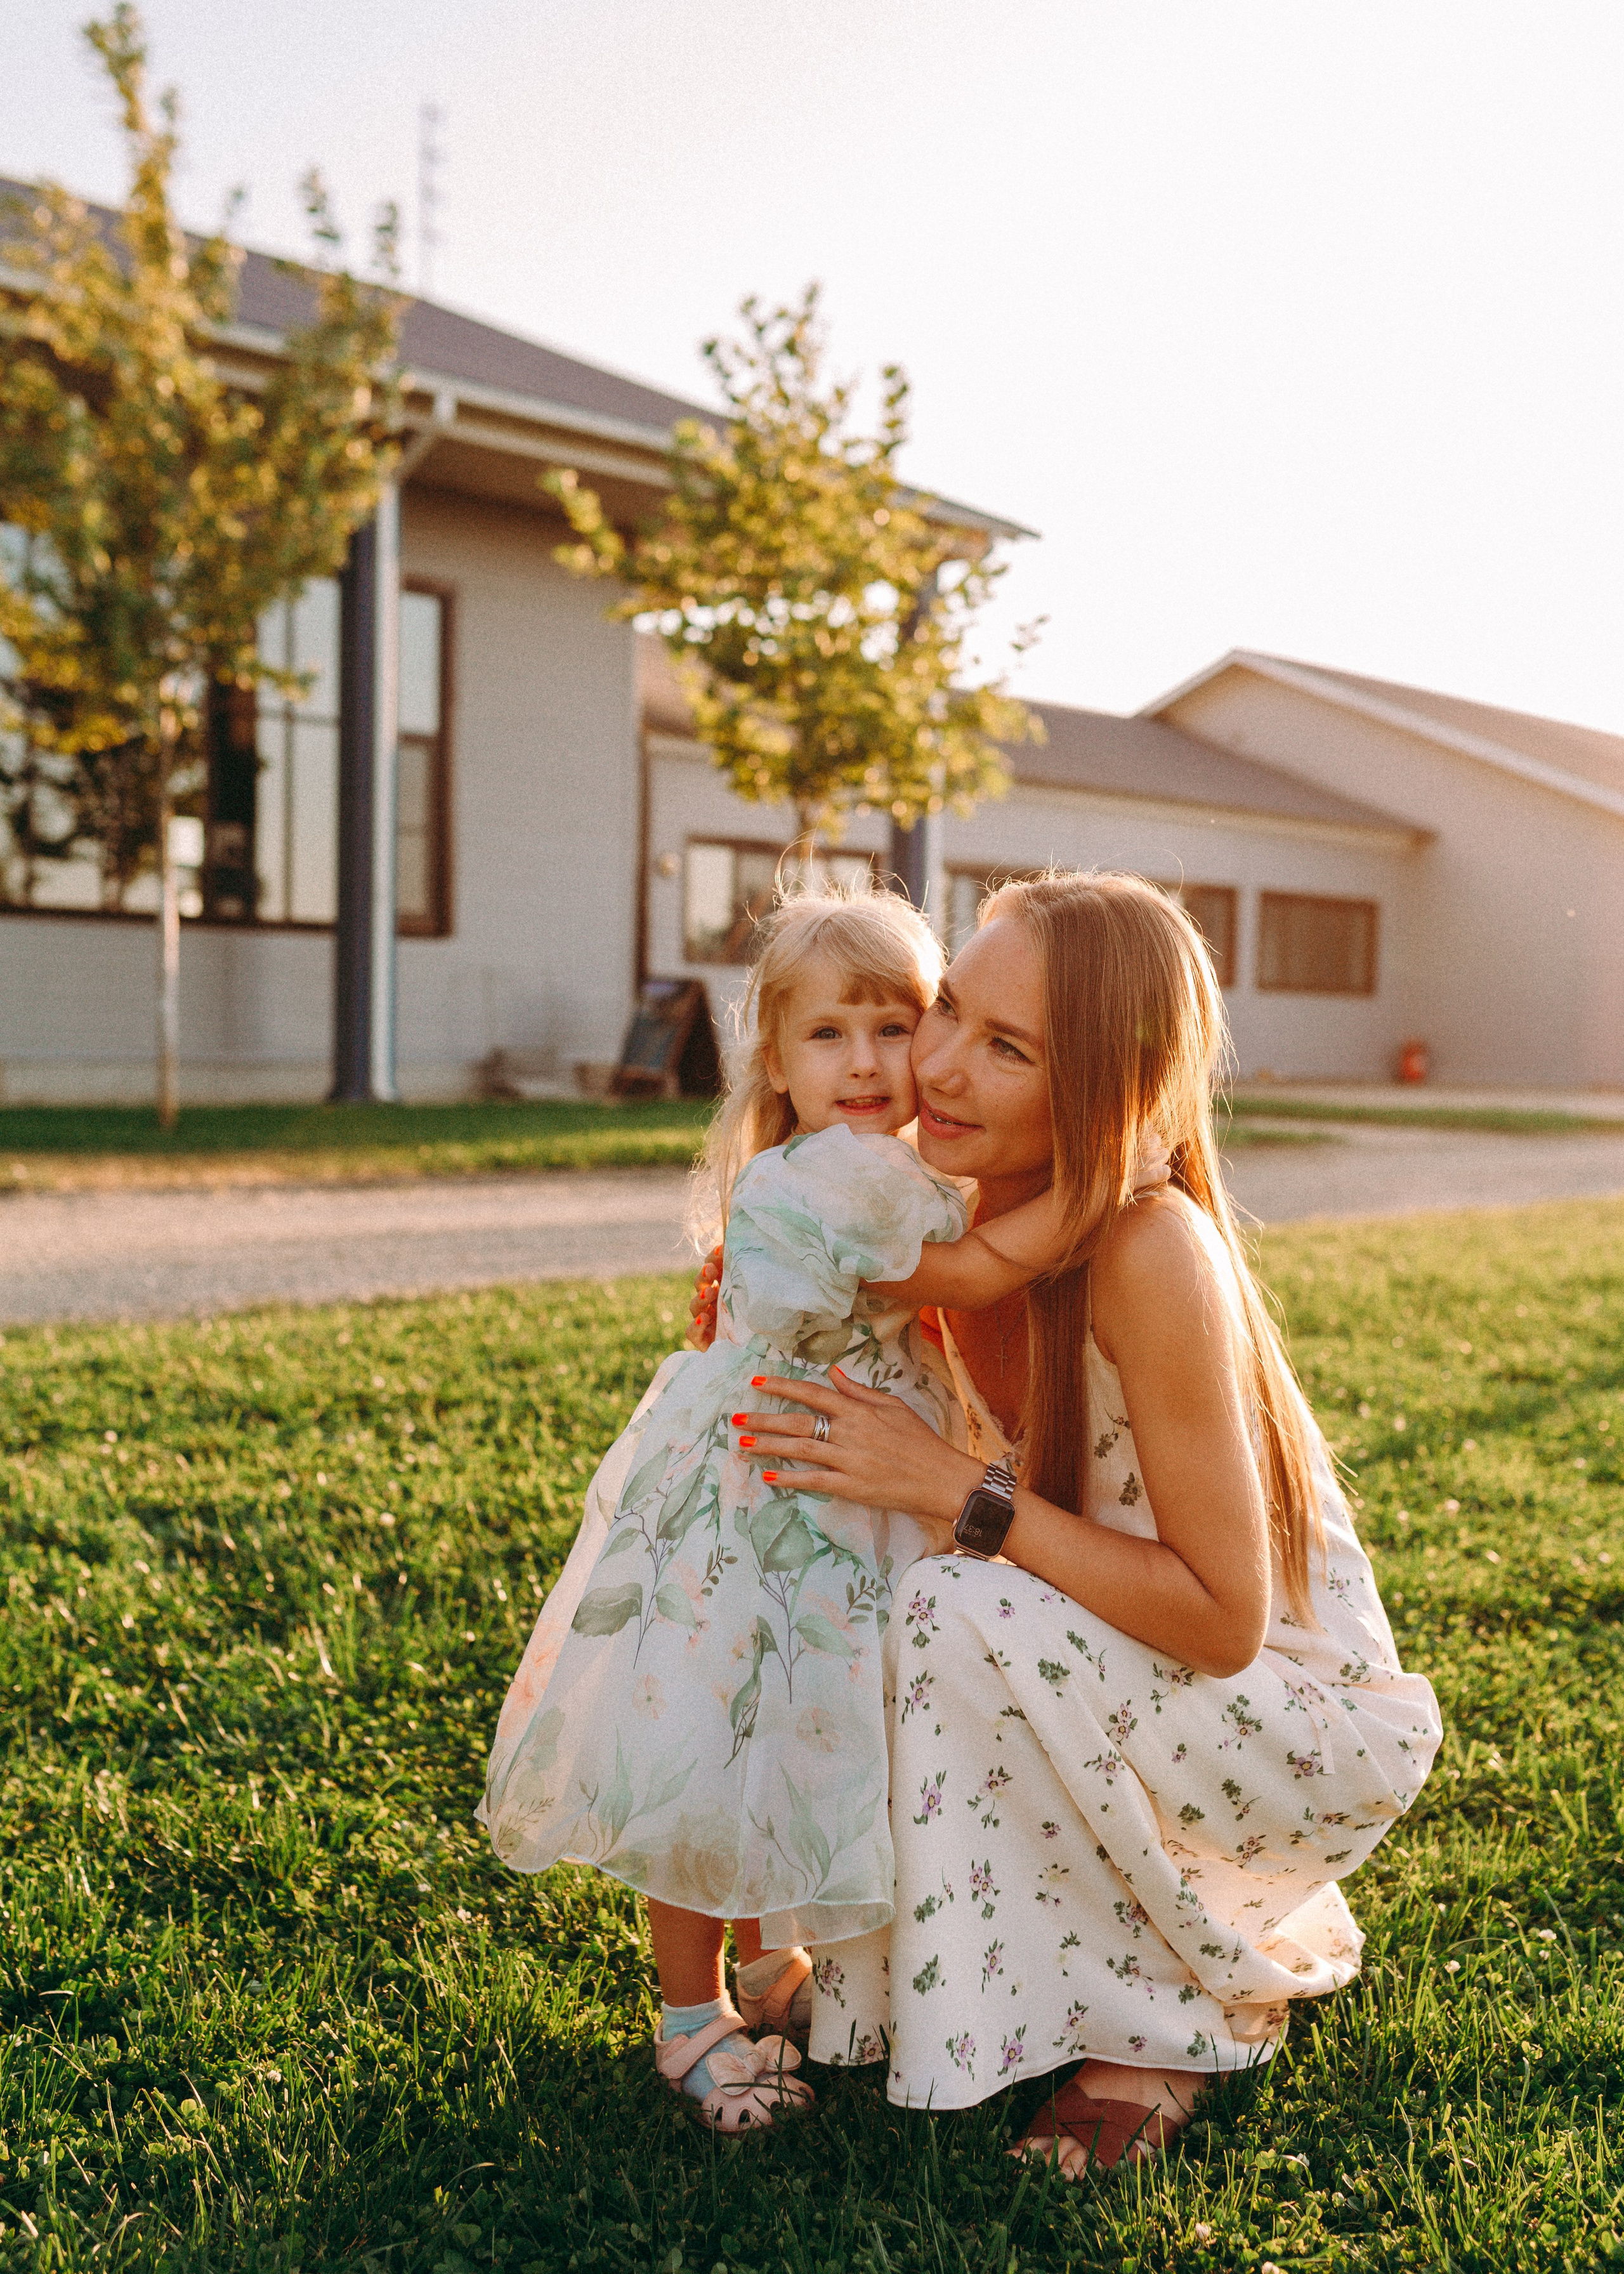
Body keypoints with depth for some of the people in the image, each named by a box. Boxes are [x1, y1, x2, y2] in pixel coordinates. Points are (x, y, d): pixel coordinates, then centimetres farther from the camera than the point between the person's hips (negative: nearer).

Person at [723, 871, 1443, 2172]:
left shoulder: (1153, 1252, -30)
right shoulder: (976, 1218, -8)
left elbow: (1224, 1620, -26)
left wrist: (960, 1492, -28)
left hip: (1313, 1719, -7)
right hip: (1146, 1681, 7)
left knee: (964, 1615, -27)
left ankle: (1204, 2006, -1)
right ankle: (1214, 1920, 15)